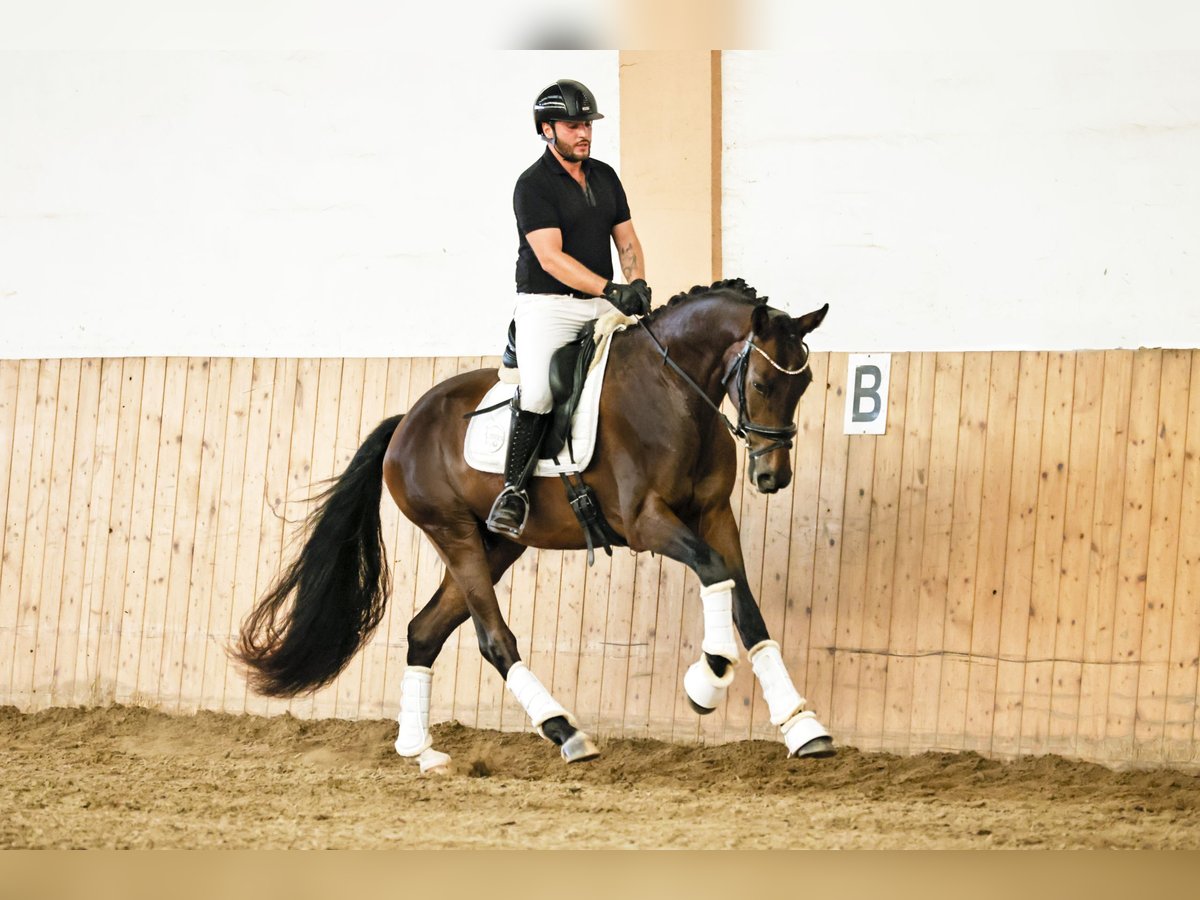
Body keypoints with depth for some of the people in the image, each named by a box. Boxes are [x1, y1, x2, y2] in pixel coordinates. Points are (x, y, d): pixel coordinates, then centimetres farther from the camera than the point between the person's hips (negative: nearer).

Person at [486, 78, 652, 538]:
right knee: (537, 392, -21)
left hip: (600, 307, 6)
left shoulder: (604, 176, 13)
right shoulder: (533, 185, -9)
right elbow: (550, 258, -18)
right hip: (547, 305, -6)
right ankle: (514, 491, -13)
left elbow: (626, 239, 16)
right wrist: (610, 289, -26)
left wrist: (638, 284, -5)